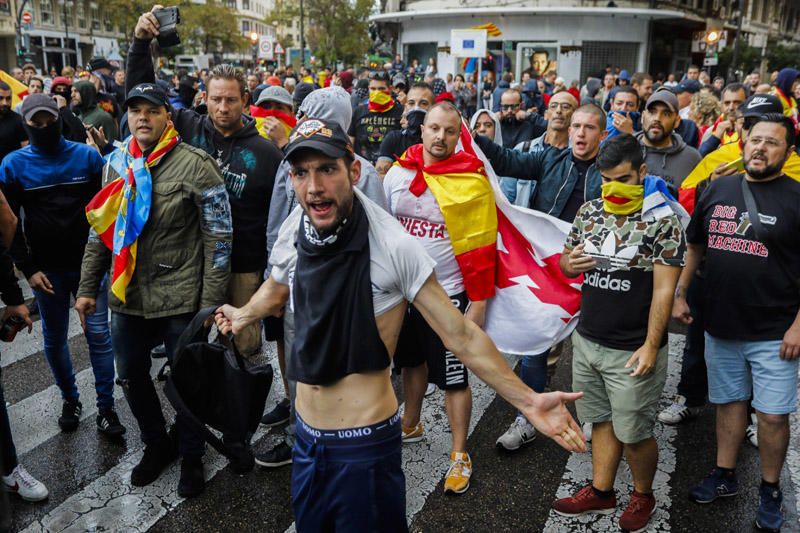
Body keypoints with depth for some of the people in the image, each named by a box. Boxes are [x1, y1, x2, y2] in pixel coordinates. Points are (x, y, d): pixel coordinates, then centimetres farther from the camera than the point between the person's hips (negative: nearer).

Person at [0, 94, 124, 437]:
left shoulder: (87, 155, -2)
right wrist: (28, 269, -6)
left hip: (89, 262, -1)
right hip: (47, 268, 1)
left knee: (99, 335, 1)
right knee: (54, 338, 13)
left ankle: (106, 408, 12)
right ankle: (70, 398, 33)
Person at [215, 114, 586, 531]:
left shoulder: (394, 247, -21)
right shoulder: (292, 236, -5)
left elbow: (461, 335, -16)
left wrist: (528, 401, -20)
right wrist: (241, 315, 36)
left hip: (365, 443, -5)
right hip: (306, 435, 6)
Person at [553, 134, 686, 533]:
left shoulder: (662, 220, -11)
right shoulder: (589, 211, 5)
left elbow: (663, 289, -13)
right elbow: (566, 262, 15)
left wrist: (651, 346, -17)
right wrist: (570, 264, -9)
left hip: (632, 350, -5)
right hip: (586, 340, 5)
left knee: (633, 432, 8)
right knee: (600, 420, 17)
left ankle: (643, 496, 33)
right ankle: (601, 492, 33)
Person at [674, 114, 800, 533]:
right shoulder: (717, 190, 5)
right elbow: (695, 247, 13)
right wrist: (679, 293, 5)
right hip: (720, 325, 4)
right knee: (729, 402, 17)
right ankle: (724, 476, 33)